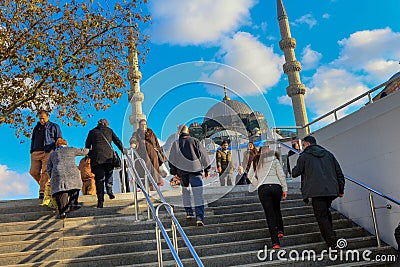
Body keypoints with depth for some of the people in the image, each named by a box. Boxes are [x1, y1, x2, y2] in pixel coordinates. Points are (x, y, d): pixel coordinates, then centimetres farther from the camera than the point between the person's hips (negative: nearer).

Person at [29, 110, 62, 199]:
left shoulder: (54, 126, 12)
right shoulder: (36, 127, 25)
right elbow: (32, 140, 30)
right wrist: (31, 151, 18)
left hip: (48, 152, -5)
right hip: (36, 153, 5)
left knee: (45, 172, -13)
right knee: (33, 172, -3)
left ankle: (42, 191, -13)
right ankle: (43, 184, 16)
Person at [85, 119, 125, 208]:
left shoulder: (92, 132, 19)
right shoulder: (109, 130, 18)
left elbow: (87, 145, 14)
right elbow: (117, 141, 17)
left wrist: (88, 156, 20)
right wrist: (123, 150, 27)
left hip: (96, 157, 0)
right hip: (108, 156, 0)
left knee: (99, 178, -1)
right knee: (109, 173, 19)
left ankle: (100, 201, -7)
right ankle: (109, 189, -8)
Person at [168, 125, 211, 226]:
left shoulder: (176, 144, 7)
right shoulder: (195, 141, 5)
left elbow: (172, 159, 9)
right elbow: (203, 155, 6)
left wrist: (174, 172, 16)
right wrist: (207, 169, 12)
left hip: (182, 171, 2)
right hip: (195, 170, -2)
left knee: (185, 191, 23)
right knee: (198, 195, -7)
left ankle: (189, 212, 23)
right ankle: (199, 217, -19)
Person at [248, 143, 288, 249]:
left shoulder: (257, 161, 16)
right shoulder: (274, 160, 10)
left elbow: (250, 175, 13)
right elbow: (281, 175, 4)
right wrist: (285, 189, 6)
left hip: (262, 188, 0)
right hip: (276, 186, 0)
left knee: (270, 214, 0)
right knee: (276, 209, 27)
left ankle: (275, 242, -5)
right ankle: (280, 230, 16)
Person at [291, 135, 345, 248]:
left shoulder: (304, 156, 5)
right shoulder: (328, 154, 20)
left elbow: (295, 173, 5)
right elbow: (339, 172, 16)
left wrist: (294, 169, 29)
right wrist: (341, 189, 20)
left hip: (317, 191, -6)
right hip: (332, 190, 6)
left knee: (321, 216, -1)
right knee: (326, 211, 24)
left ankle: (332, 241, -7)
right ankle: (330, 234, 22)